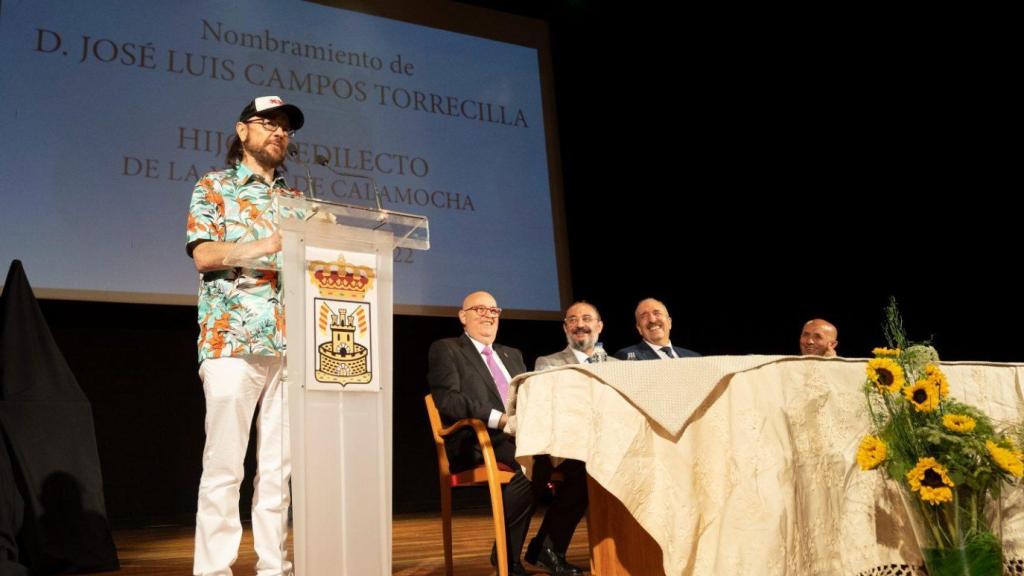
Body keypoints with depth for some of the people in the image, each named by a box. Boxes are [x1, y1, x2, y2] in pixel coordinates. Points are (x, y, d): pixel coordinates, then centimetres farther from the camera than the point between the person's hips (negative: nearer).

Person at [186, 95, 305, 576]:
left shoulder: (296, 200, 21)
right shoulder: (214, 187, 8)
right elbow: (203, 254, -6)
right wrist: (266, 245, -19)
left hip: (291, 346, 4)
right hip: (232, 341, -4)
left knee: (280, 465, 5)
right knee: (224, 465, -5)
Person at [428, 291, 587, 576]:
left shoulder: (513, 354, 28)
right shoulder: (446, 349, 8)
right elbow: (446, 399, -9)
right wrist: (499, 419, -20)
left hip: (524, 435, 7)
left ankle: (546, 547, -5)